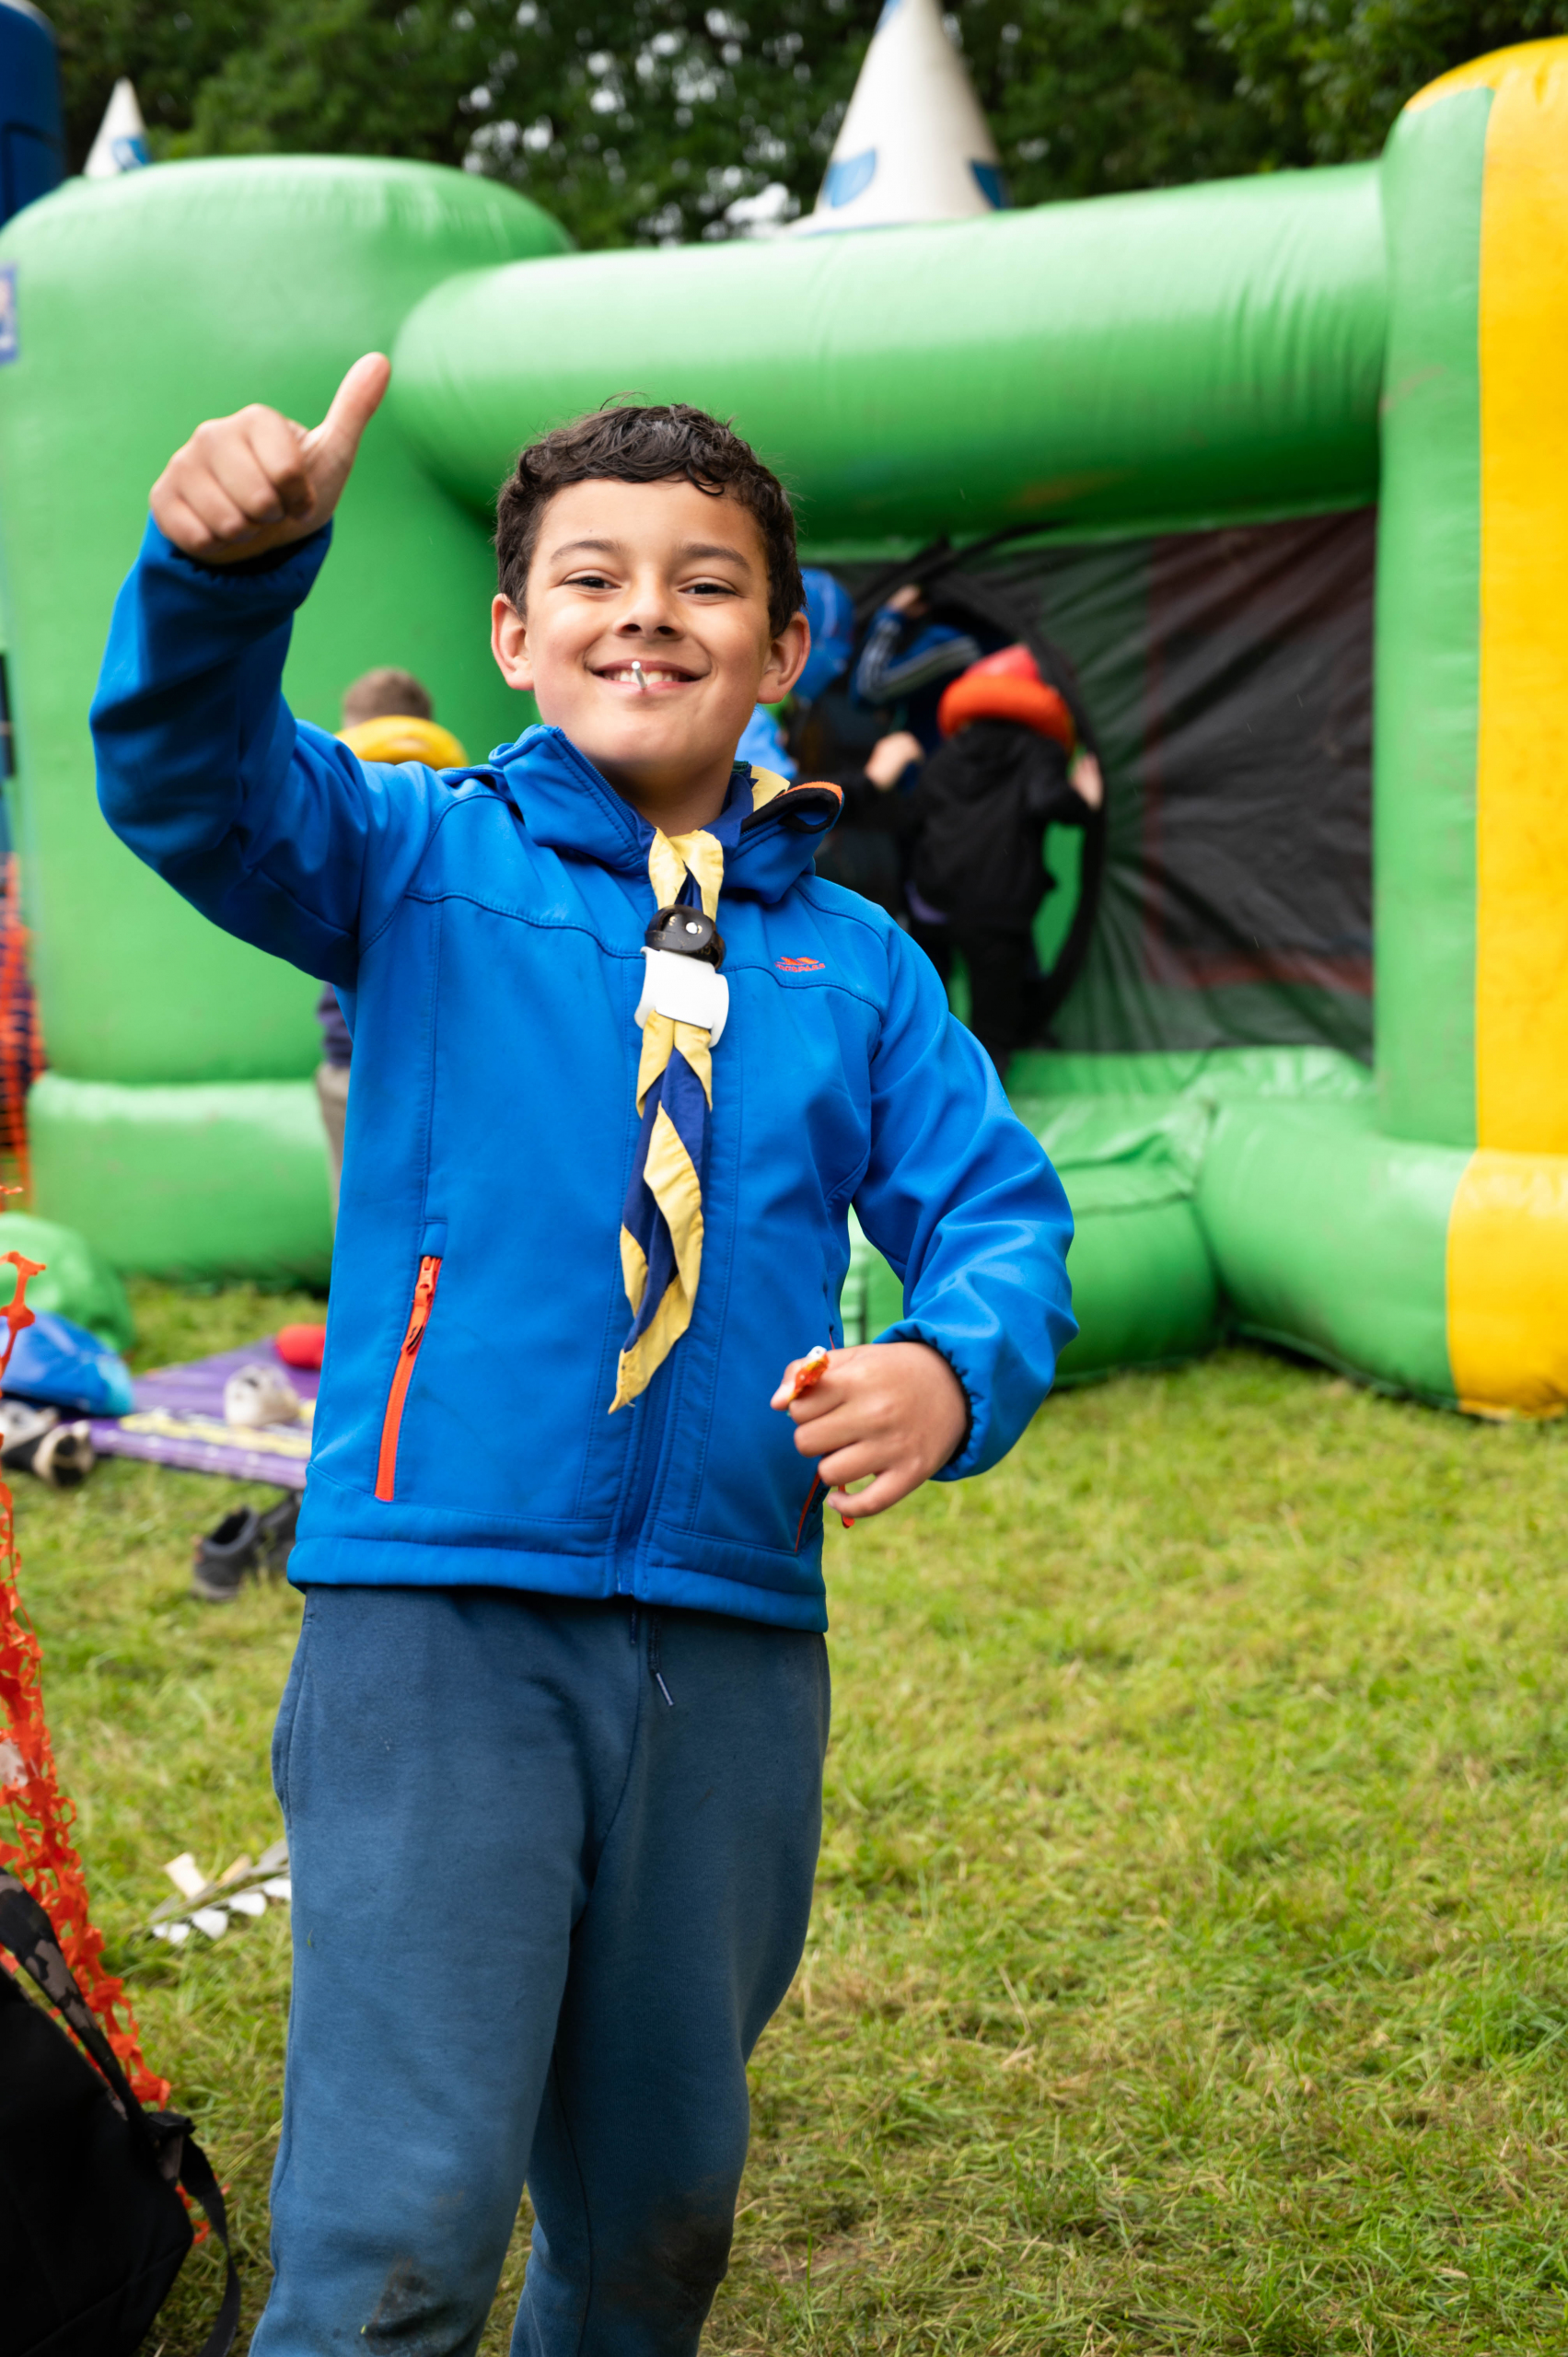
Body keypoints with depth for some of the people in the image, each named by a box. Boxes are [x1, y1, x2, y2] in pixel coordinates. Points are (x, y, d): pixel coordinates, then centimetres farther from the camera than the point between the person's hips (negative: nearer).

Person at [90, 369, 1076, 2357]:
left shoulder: (853, 965, 10)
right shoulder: (421, 862, 3)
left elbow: (1003, 1211, 7)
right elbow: (188, 774, -13)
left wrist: (949, 1371, -16)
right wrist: (229, 559, -34)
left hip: (733, 1650, 4)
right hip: (437, 1617, -3)